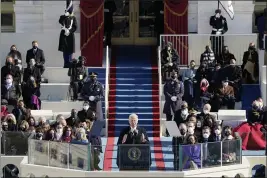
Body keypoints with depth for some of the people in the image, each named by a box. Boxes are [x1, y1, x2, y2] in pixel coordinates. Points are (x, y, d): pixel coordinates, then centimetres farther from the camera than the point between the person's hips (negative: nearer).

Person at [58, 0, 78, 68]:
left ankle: (69, 64, 5)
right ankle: (66, 64, 10)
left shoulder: (73, 18, 6)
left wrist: (69, 31, -14)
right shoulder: (62, 17, 7)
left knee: (70, 51, 0)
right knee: (64, 51, 3)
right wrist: (65, 16, -21)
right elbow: (60, 22, -14)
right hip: (63, 35, 1)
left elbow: (75, 27, -2)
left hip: (70, 36, -1)